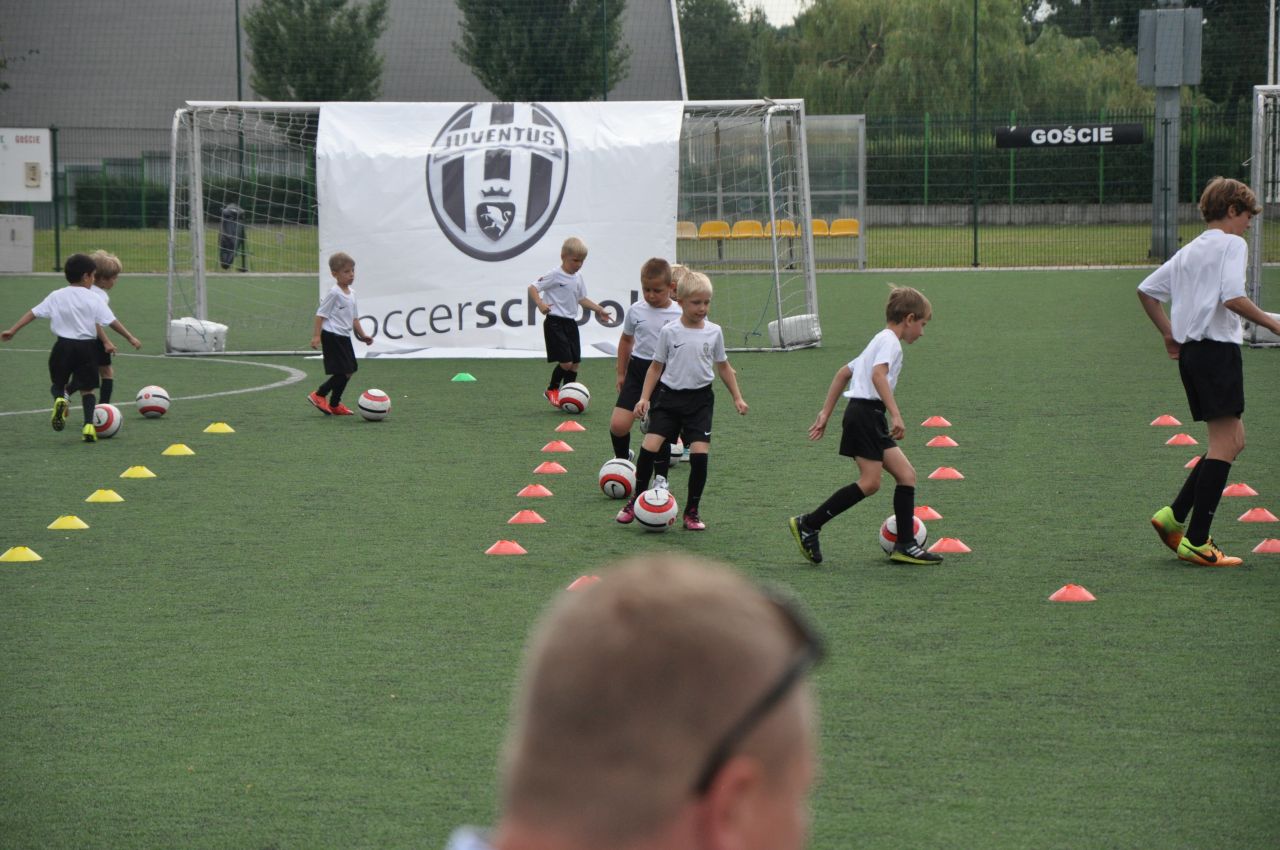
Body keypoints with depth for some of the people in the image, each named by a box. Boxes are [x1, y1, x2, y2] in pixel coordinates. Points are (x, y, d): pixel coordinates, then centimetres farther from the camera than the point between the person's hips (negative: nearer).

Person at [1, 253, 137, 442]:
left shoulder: (56, 297, 2)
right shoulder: (94, 299, -2)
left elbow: (33, 313, 0)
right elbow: (111, 322, -3)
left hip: (63, 346, 1)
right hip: (87, 347, -1)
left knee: (57, 383, 20)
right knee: (88, 389, 9)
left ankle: (59, 400, -14)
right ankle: (89, 425, -8)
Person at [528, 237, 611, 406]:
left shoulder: (578, 277, 10)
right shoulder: (555, 275, -11)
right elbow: (533, 287, -12)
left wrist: (598, 310, 14)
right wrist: (540, 304, -27)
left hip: (571, 322, 8)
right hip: (555, 322, -7)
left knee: (575, 363, 5)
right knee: (566, 362, -12)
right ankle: (552, 390, 11)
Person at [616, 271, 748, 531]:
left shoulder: (714, 332, 3)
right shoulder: (669, 332, -2)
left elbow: (723, 366, 14)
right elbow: (656, 366, 5)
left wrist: (737, 397, 12)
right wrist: (644, 398, -3)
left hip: (700, 399, 1)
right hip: (670, 395, -1)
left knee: (700, 452, -10)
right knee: (650, 446, -12)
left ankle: (692, 511, 4)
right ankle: (636, 501, 5)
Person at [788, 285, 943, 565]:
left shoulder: (880, 341, 25)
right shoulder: (890, 340, -6)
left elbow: (843, 373, 28)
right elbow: (878, 375, -24)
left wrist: (825, 413, 27)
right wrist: (896, 414, -29)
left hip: (870, 418, 10)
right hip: (866, 413, -10)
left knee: (906, 474, 5)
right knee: (870, 482, -13)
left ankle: (905, 545, 4)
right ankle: (808, 525, -7)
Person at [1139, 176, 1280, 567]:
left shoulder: (1189, 251, 18)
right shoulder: (1232, 244, -6)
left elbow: (1146, 290, 21)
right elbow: (1232, 297, -20)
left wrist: (1170, 333, 24)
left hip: (1190, 352, 9)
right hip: (1218, 349, -9)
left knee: (1234, 439, 15)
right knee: (1224, 444, -8)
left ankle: (1174, 515, 9)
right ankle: (1196, 541, -12)